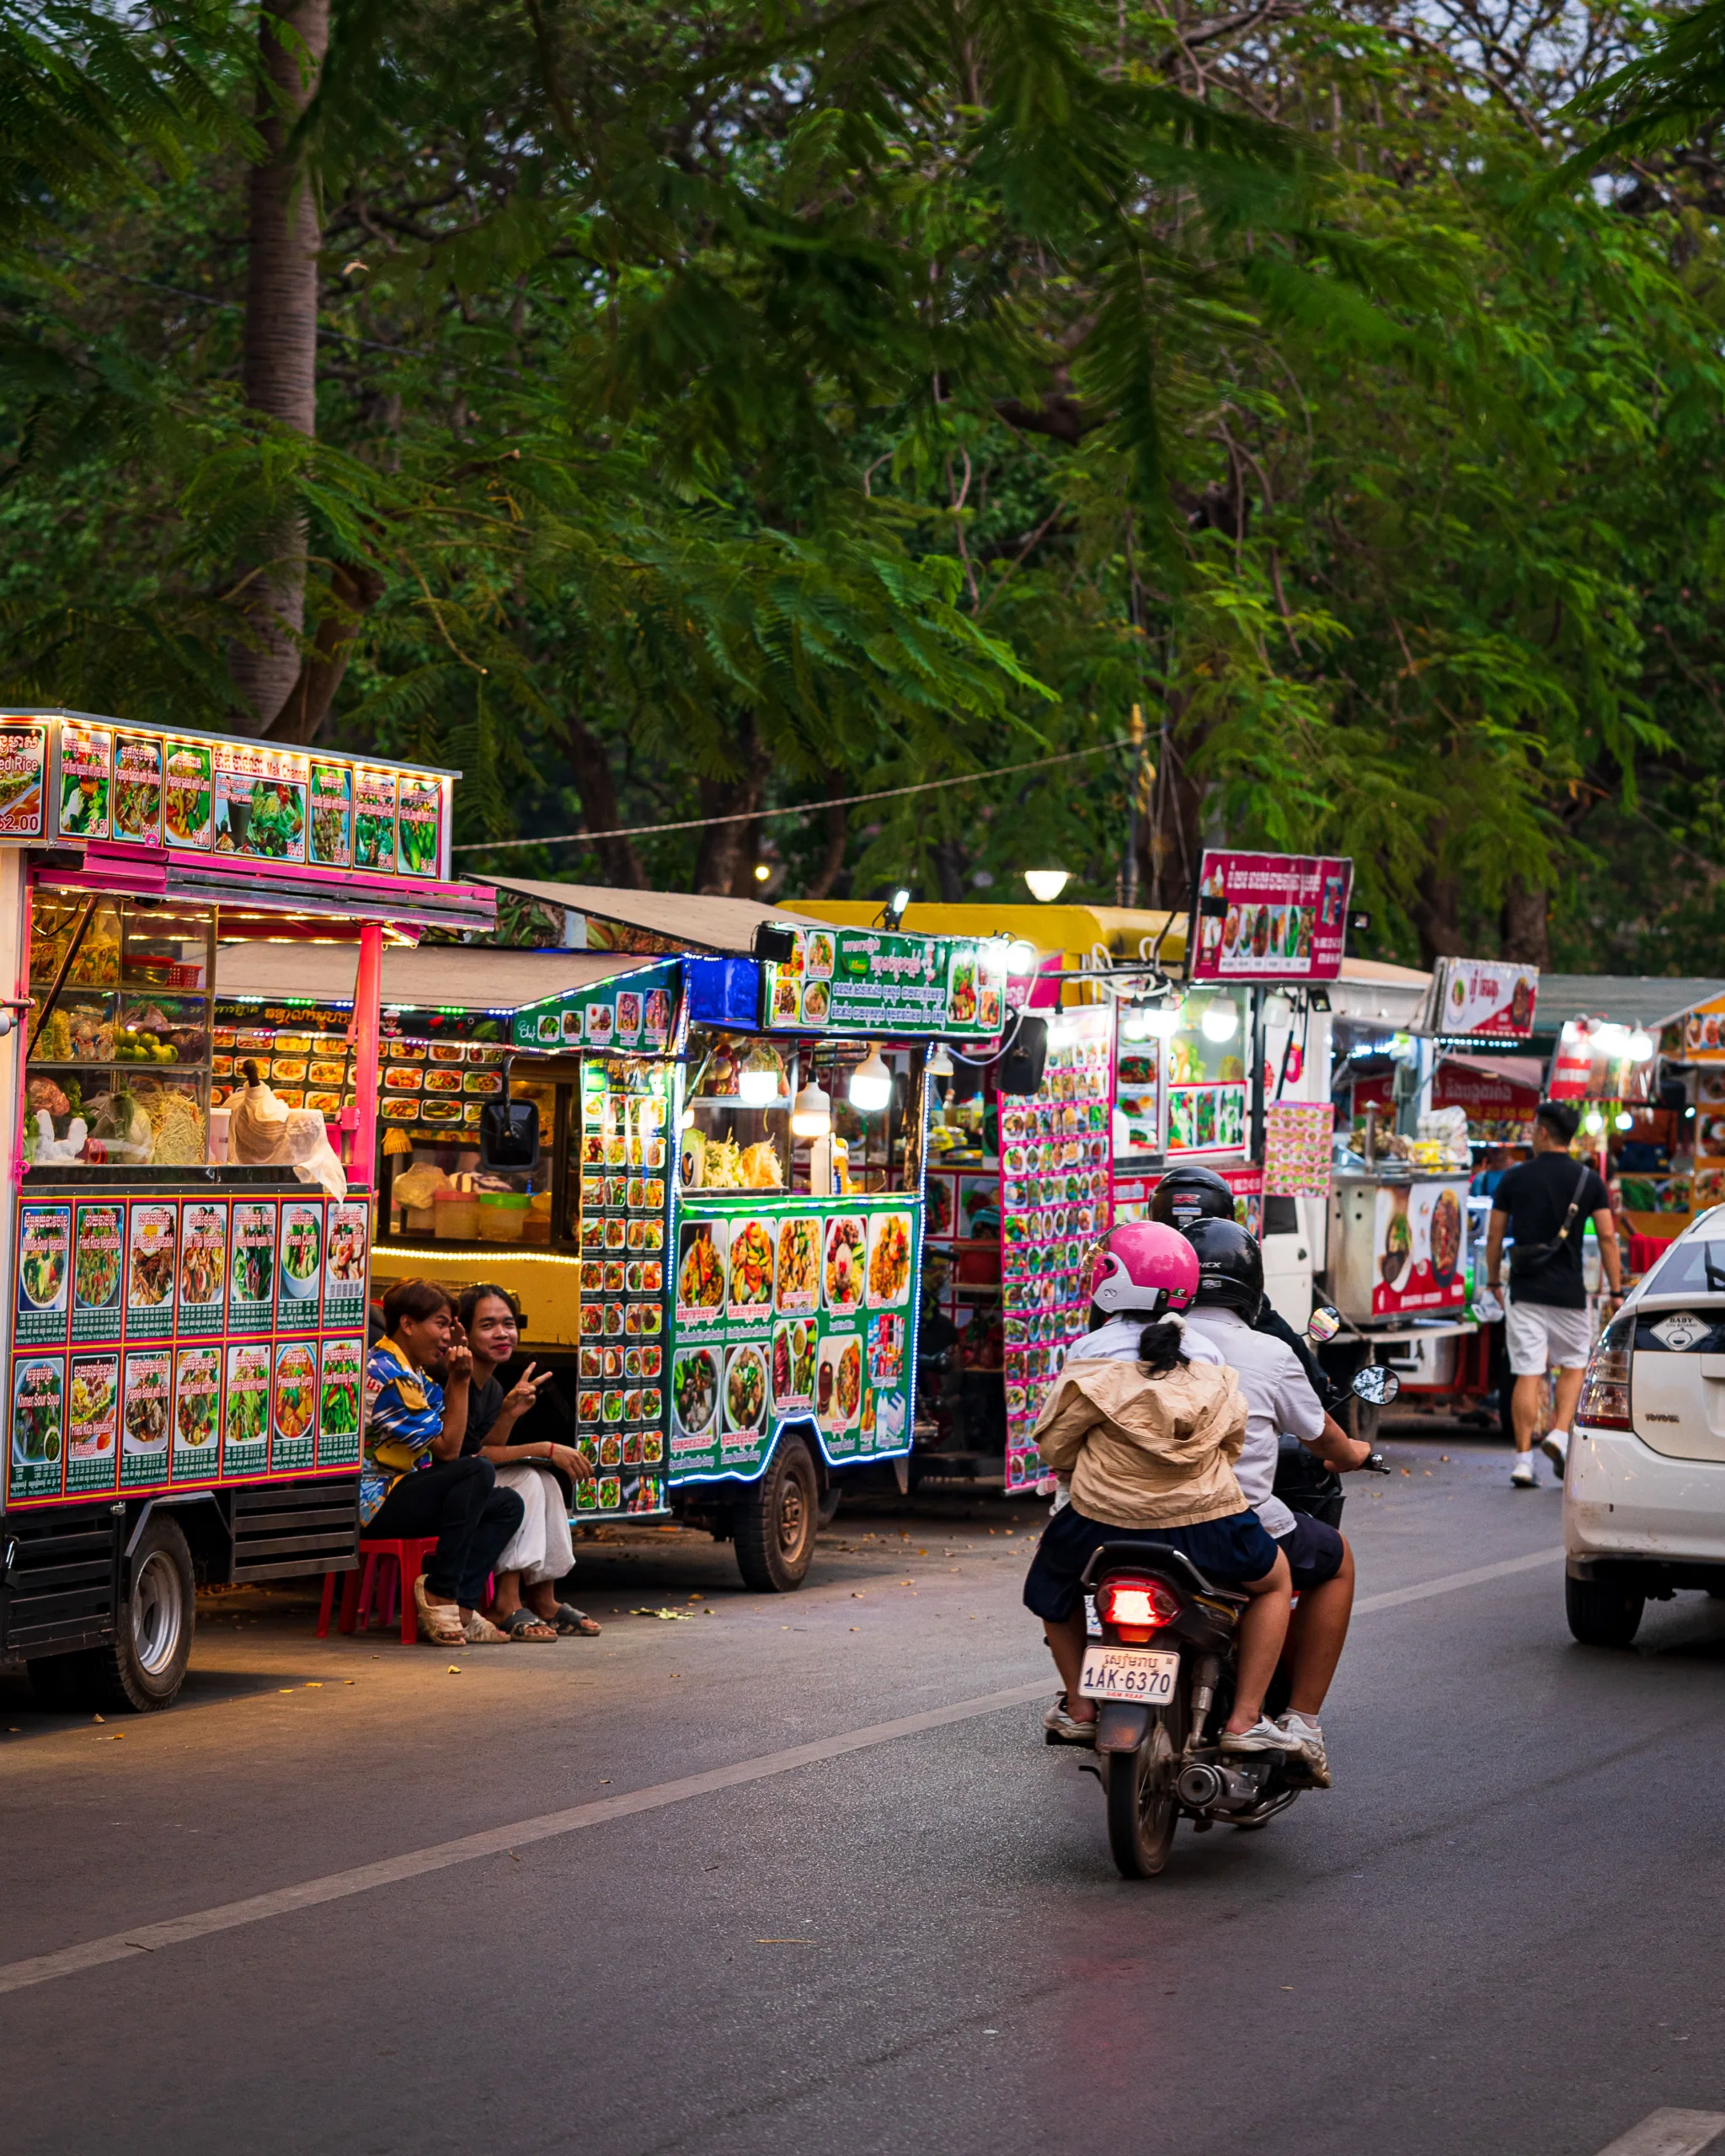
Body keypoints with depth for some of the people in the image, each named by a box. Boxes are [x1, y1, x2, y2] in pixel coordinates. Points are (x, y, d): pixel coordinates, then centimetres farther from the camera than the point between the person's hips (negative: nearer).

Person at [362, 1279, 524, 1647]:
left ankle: (457, 1608, -14)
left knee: (507, 1506, 1)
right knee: (477, 1472, -27)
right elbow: (447, 1448, -15)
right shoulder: (387, 1375, -16)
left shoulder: (410, 1372, 17)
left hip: (397, 1495, 11)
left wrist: (454, 1376, 12)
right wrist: (461, 1380, -11)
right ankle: (441, 1593, -20)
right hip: (373, 1502, -11)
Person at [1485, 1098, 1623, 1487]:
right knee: (1573, 1365, 17)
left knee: (1528, 1374, 0)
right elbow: (1607, 1239, -2)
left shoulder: (1514, 1179, 2)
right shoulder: (1589, 1181, 1)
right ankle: (1559, 1434, -3)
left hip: (1525, 1291, 0)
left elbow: (1494, 1236, 6)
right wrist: (1616, 1291, 4)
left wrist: (1494, 1281, 20)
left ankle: (1523, 1459, -3)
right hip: (1569, 1292, 0)